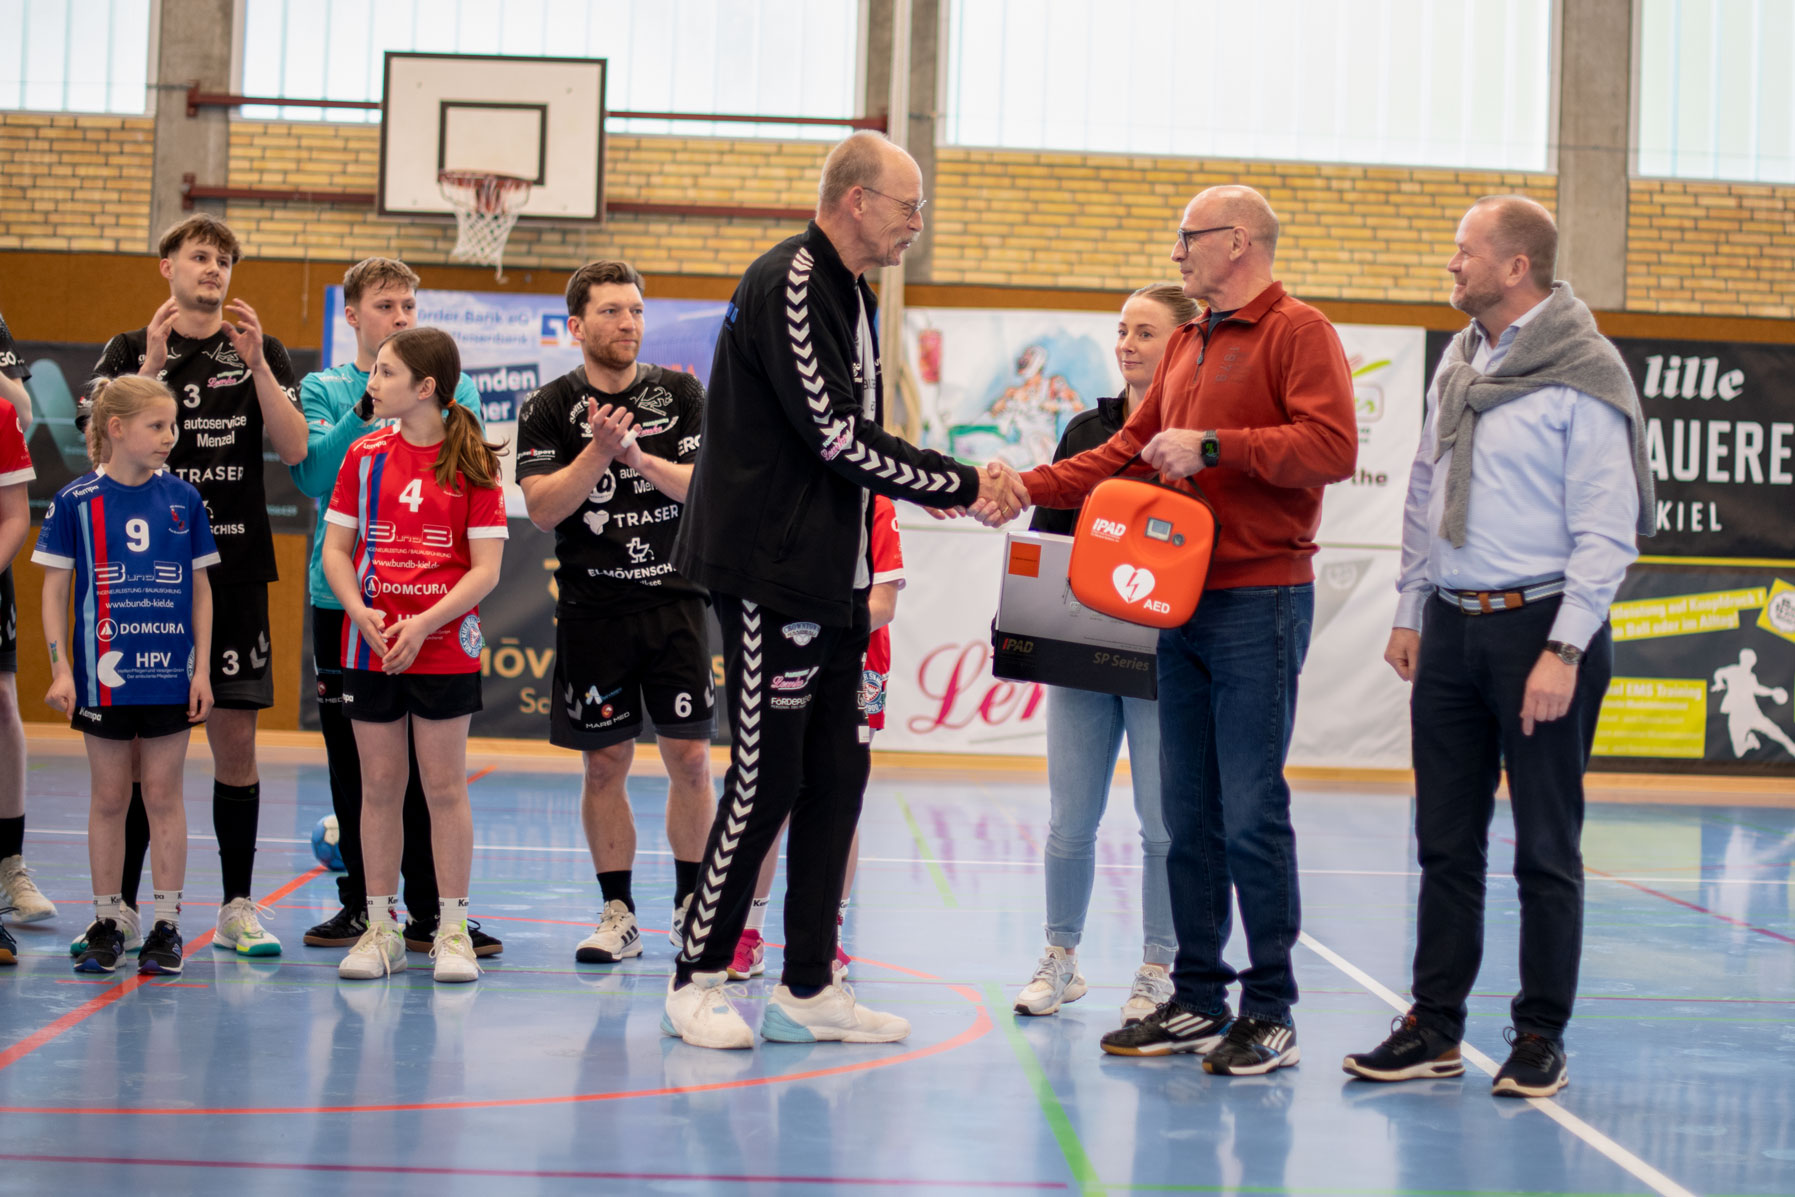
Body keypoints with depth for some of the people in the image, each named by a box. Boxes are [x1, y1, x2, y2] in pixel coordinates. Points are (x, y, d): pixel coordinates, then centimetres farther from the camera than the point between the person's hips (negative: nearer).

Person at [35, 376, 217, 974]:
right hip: (104, 674, -1)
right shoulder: (76, 500, -3)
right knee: (109, 798, 7)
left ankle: (166, 925, 11)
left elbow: (200, 589, 7)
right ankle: (105, 924, 17)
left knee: (164, 796, 4)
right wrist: (61, 668, -5)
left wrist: (202, 668, 2)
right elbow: (55, 589, 1)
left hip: (169, 676, 1)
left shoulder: (183, 499, 2)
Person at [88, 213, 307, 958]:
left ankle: (237, 906, 8)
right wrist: (152, 365, -16)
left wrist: (257, 364, -13)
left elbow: (293, 450, -3)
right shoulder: (130, 351, 8)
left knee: (235, 739, 0)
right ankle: (122, 904, 10)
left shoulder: (261, 352, 10)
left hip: (235, 569, 1)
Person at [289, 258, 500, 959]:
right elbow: (312, 474, -8)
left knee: (425, 760, -2)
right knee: (351, 757, 8)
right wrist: (367, 408, -15)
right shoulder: (323, 390, 8)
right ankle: (361, 900, 19)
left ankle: (430, 911, 4)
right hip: (342, 599, 1)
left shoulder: (451, 389, 7)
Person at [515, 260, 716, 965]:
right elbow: (542, 509, -7)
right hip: (592, 607, 0)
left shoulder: (680, 394, 6)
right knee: (604, 764, 3)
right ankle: (618, 914, 13)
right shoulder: (550, 409, 3)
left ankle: (692, 906, 12)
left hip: (675, 597, 1)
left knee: (689, 758, -1)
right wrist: (598, 451, -19)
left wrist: (641, 458, -17)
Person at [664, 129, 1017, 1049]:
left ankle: (808, 988, 15)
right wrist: (962, 486, -12)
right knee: (767, 777, -6)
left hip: (829, 578, 10)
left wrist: (958, 485, 4)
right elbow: (838, 437, -20)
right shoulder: (788, 283, -14)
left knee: (836, 775, 9)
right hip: (770, 575, -10)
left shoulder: (849, 293, 17)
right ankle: (697, 981, 7)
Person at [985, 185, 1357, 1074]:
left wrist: (1213, 446, -17)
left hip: (1259, 603, -8)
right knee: (1188, 814, 9)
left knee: (1251, 813, -7)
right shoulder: (1187, 347, 20)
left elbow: (1332, 448, -17)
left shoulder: (1298, 332, -4)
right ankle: (1198, 999, 17)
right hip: (1184, 602, 8)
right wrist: (1030, 487, 9)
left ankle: (1270, 1013, 1)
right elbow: (1129, 451, 20)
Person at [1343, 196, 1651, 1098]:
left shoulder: (1583, 375, -11)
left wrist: (1565, 649, -18)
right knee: (1446, 841, 10)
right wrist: (1409, 613, 15)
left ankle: (1540, 1038, 12)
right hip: (1451, 626, 7)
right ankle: (1434, 1026, 18)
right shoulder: (1458, 364, 11)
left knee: (1546, 847, 3)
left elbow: (1607, 530, -13)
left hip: (1540, 625, -6)